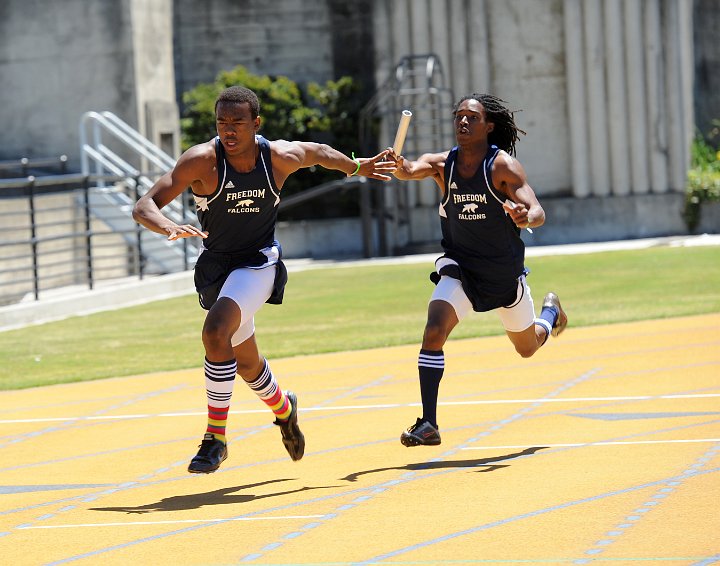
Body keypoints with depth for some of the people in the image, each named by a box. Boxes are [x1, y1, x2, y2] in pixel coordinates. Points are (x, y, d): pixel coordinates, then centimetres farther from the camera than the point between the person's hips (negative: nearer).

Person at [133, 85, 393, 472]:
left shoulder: (282, 157, -15)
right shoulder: (202, 160, -20)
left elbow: (319, 152, 10)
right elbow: (143, 207, -26)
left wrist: (357, 167, 27)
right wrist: (170, 227, -47)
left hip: (258, 262, -2)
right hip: (215, 265, 2)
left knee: (216, 332, -28)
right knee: (246, 363, 17)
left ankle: (216, 438, -19)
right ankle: (283, 408, 52)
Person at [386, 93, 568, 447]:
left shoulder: (503, 166, -17)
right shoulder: (441, 164, -9)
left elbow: (538, 213, -23)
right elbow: (409, 171, -30)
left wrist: (526, 217, -48)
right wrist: (398, 165, -54)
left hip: (505, 272, -1)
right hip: (460, 268, 1)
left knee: (527, 349, 18)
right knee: (434, 331, -24)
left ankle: (551, 313, 54)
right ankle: (428, 424, -21)